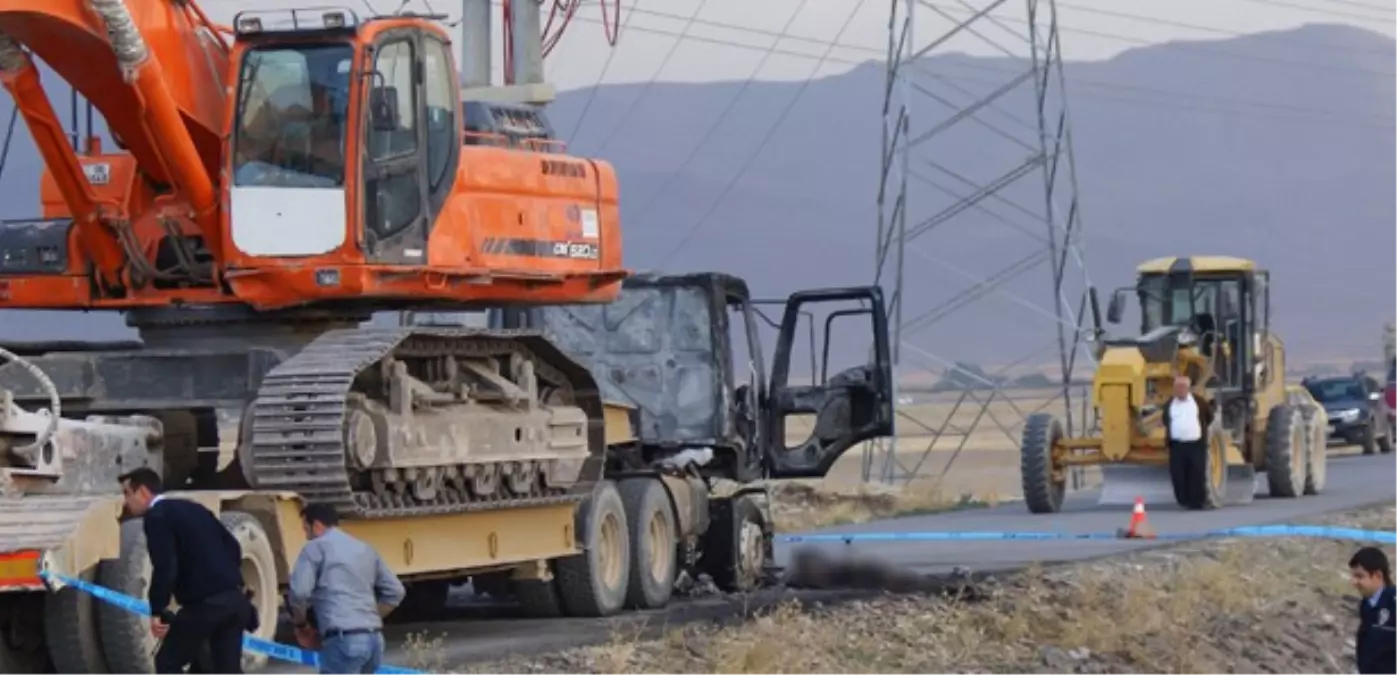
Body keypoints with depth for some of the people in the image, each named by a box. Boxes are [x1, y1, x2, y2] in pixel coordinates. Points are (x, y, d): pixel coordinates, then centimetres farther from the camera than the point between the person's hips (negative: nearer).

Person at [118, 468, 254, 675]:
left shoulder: (157, 516, -6)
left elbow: (164, 567, -18)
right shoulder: (192, 508, 20)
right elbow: (232, 546, 22)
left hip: (204, 603, -8)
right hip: (235, 599, 8)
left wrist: (157, 611, -13)